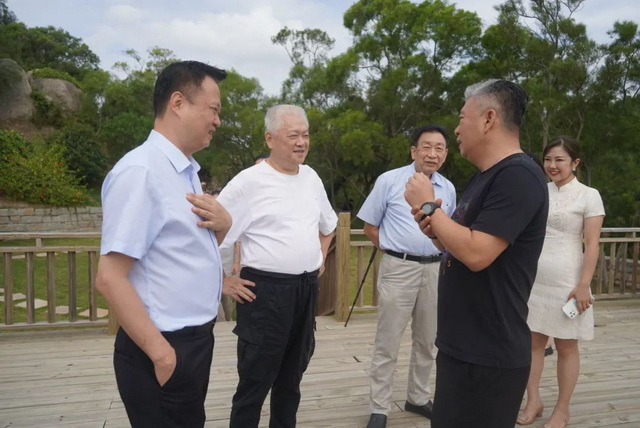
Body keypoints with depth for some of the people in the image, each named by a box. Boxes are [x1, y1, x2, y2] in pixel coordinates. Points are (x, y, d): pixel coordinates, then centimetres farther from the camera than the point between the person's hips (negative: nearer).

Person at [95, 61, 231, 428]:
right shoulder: (140, 171, -20)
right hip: (165, 347, -9)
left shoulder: (187, 171, 9)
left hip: (196, 340, 9)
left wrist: (224, 225, -2)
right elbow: (110, 278, -23)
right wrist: (161, 352, -19)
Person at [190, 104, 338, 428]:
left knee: (292, 375, 20)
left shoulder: (311, 177, 8)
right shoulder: (249, 181, -13)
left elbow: (328, 223, 26)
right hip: (266, 291, -6)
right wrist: (224, 282, -12)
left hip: (307, 289, 7)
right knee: (255, 381, 5)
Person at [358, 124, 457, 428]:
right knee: (387, 343, 1)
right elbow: (370, 226, 1)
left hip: (435, 269, 5)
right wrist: (396, 251, 2)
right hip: (398, 268, -4)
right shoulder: (389, 181, -6)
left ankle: (418, 398, 36)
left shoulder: (448, 189, 6)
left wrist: (440, 256, 10)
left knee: (427, 341, 17)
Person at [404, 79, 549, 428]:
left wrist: (429, 206, -16)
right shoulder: (485, 176, 13)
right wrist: (433, 230, -1)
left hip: (488, 357, -10)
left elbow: (476, 254, -28)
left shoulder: (518, 176, -19)